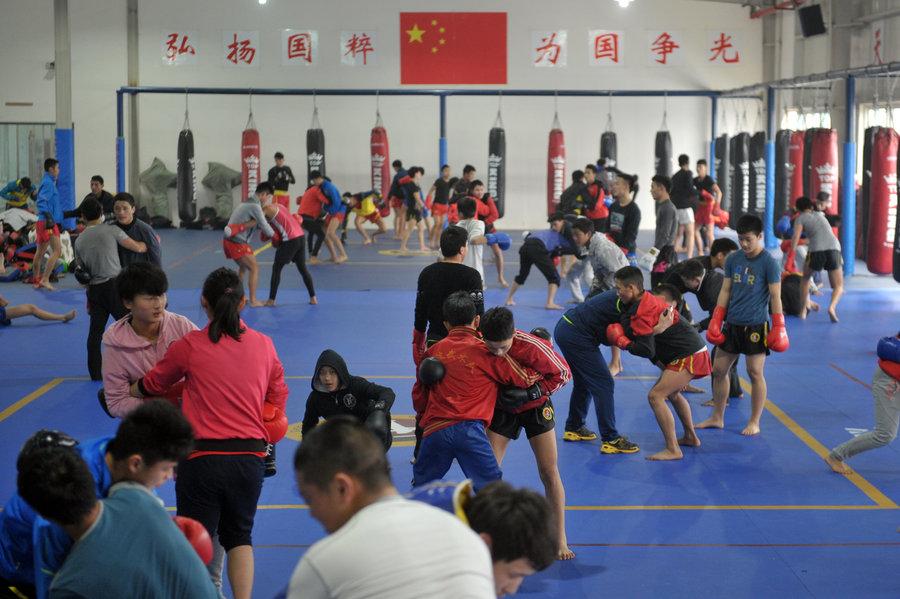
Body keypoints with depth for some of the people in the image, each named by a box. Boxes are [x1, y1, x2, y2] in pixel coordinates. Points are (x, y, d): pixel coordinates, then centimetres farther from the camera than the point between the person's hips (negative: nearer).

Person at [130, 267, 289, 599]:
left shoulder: (189, 346, -2)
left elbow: (150, 386, 12)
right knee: (239, 536, 18)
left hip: (203, 456, -3)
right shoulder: (264, 345, 6)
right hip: (250, 456, 3)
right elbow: (278, 400, 11)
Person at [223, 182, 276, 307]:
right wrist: (274, 234, 9)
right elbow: (265, 228, -9)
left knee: (243, 267, 25)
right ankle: (253, 300, 1)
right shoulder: (255, 207, -13)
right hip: (238, 243, -9)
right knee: (254, 268, 0)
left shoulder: (244, 203, 18)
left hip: (228, 240, 9)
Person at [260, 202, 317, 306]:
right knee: (302, 268, 17)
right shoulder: (279, 206, 20)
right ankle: (313, 298, 19)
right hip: (300, 236, 8)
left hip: (290, 240, -8)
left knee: (276, 268, 4)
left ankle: (271, 300, 7)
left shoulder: (267, 209, -7)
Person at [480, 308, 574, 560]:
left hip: (534, 406, -2)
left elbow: (563, 373, -19)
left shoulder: (532, 347, -33)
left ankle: (560, 539, 7)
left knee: (549, 472, -5)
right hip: (501, 407, 2)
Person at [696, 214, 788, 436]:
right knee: (719, 370, 7)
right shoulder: (733, 259, 7)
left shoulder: (769, 262, -8)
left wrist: (778, 327, -10)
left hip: (755, 326, -6)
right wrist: (716, 320, 8)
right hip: (732, 324, 6)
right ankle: (717, 418, 20)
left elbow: (775, 296, -8)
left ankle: (754, 422, 10)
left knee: (755, 372, -1)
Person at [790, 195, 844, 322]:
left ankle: (803, 311, 20)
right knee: (838, 287, 12)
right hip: (834, 248, 2)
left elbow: (796, 236, -4)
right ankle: (832, 306, -19)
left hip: (817, 251, -2)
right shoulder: (819, 214, 30)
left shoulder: (800, 218, 15)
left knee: (806, 277, 27)